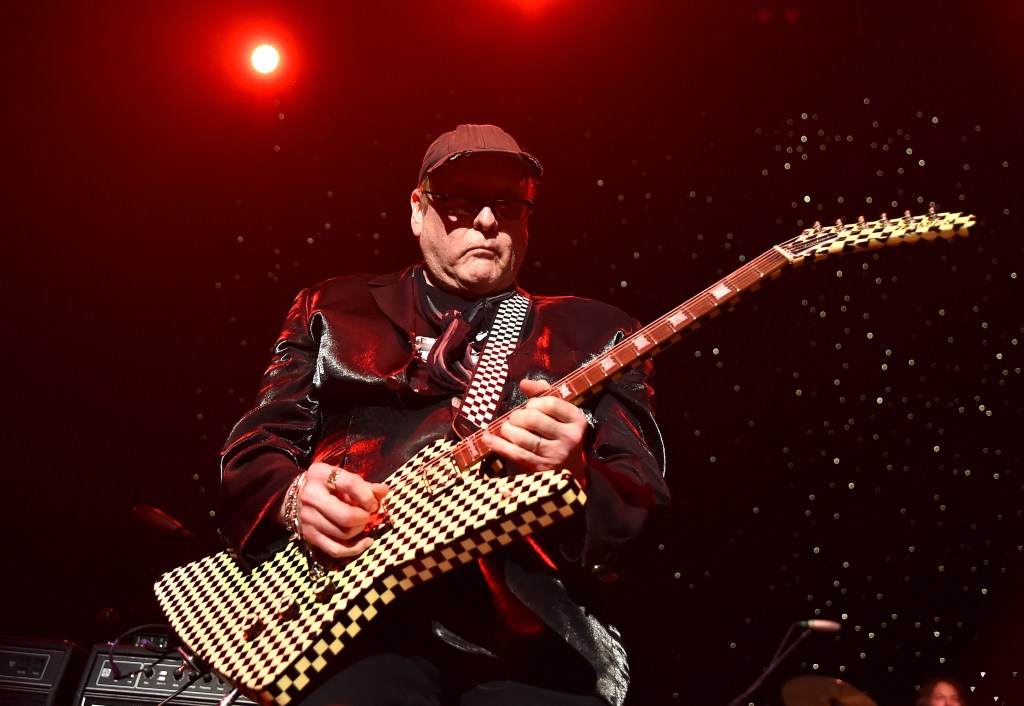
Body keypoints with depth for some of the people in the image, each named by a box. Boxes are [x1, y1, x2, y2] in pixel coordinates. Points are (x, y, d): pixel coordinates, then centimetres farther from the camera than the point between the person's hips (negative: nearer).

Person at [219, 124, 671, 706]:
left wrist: (573, 478, -15)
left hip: (527, 631, 1)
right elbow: (252, 451, 15)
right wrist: (295, 497, -7)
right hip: (361, 616, 0)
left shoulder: (595, 336, 15)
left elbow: (640, 505, 7)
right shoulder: (333, 311, 18)